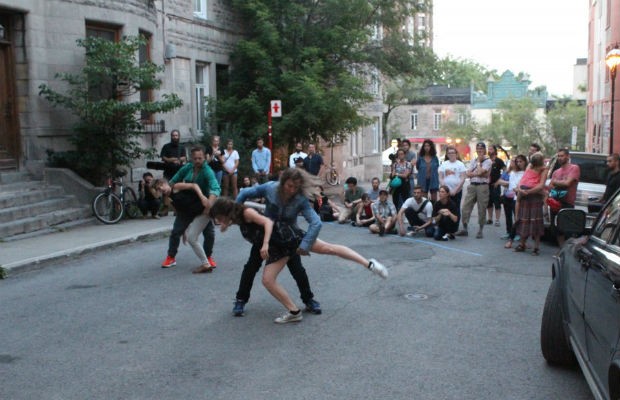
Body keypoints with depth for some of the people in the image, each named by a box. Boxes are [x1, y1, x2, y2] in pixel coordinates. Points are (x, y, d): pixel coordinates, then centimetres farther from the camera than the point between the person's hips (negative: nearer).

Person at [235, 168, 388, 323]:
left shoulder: (300, 200, -22)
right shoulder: (269, 188, -17)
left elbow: (316, 222, -27)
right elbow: (245, 194, -4)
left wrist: (304, 246, -27)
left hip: (293, 235, -2)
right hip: (276, 242, 2)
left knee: (329, 248, -17)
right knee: (267, 280, -10)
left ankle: (369, 264, -8)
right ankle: (293, 312, 0)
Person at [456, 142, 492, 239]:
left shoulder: (488, 161, -1)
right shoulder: (473, 160, 16)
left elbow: (480, 172, -16)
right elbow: (467, 174, 5)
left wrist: (479, 161, -2)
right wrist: (477, 174, -10)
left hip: (482, 186, -5)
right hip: (472, 185, 5)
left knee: (481, 209, 1)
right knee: (465, 207, 0)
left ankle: (480, 230, 10)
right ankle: (464, 229, 8)